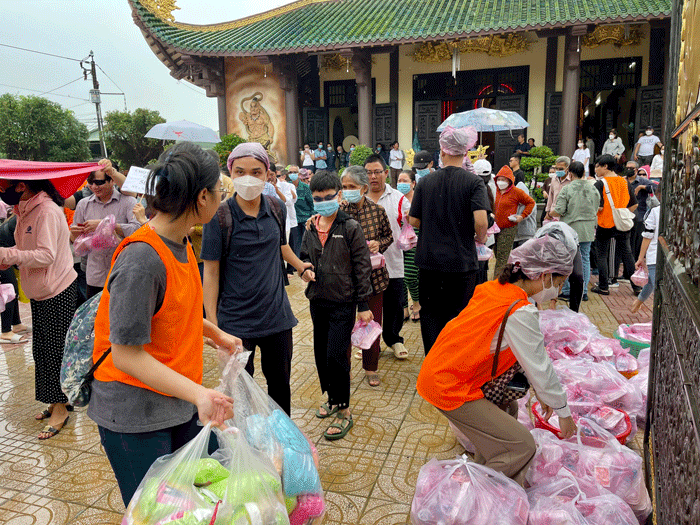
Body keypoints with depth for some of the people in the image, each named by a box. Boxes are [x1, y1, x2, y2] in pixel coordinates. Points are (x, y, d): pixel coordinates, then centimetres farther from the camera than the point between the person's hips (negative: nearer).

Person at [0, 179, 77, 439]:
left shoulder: (47, 211, -19)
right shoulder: (25, 210, 10)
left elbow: (47, 255, -26)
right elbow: (26, 248, 14)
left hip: (58, 292, -9)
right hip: (39, 291, 9)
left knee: (55, 350, -2)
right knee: (42, 350, 14)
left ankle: (60, 410, 11)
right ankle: (56, 402, 27)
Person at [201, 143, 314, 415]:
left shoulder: (277, 209, 1)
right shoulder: (219, 216, -11)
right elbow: (211, 271, -8)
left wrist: (302, 266, 15)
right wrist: (211, 322, -11)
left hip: (277, 315, 4)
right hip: (236, 320, -4)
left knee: (280, 383, 17)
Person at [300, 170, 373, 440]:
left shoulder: (350, 227, -8)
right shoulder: (311, 228, 7)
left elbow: (362, 267, -7)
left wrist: (363, 305, -8)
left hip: (343, 302, -6)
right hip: (318, 301, 6)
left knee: (335, 355, -8)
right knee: (321, 354, 14)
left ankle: (344, 411, 6)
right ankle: (332, 398, 35)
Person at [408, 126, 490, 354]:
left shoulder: (425, 181, 0)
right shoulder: (473, 182, -8)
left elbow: (413, 220, 2)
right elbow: (481, 220, -20)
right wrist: (480, 238, 1)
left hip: (429, 260, 2)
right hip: (461, 260, -2)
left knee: (430, 313, 14)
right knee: (457, 317, 10)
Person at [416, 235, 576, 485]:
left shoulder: (495, 288, 6)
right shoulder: (520, 312, -22)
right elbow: (539, 367, -12)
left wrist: (541, 392, 23)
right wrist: (563, 411, 4)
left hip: (437, 373, 10)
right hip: (449, 389, -10)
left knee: (507, 407, 27)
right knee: (521, 446, -3)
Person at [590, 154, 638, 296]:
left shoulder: (600, 184, -11)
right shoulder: (624, 182, 6)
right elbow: (634, 205, 8)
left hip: (605, 225, -5)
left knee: (602, 256, 6)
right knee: (627, 254, 12)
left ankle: (603, 287, 8)